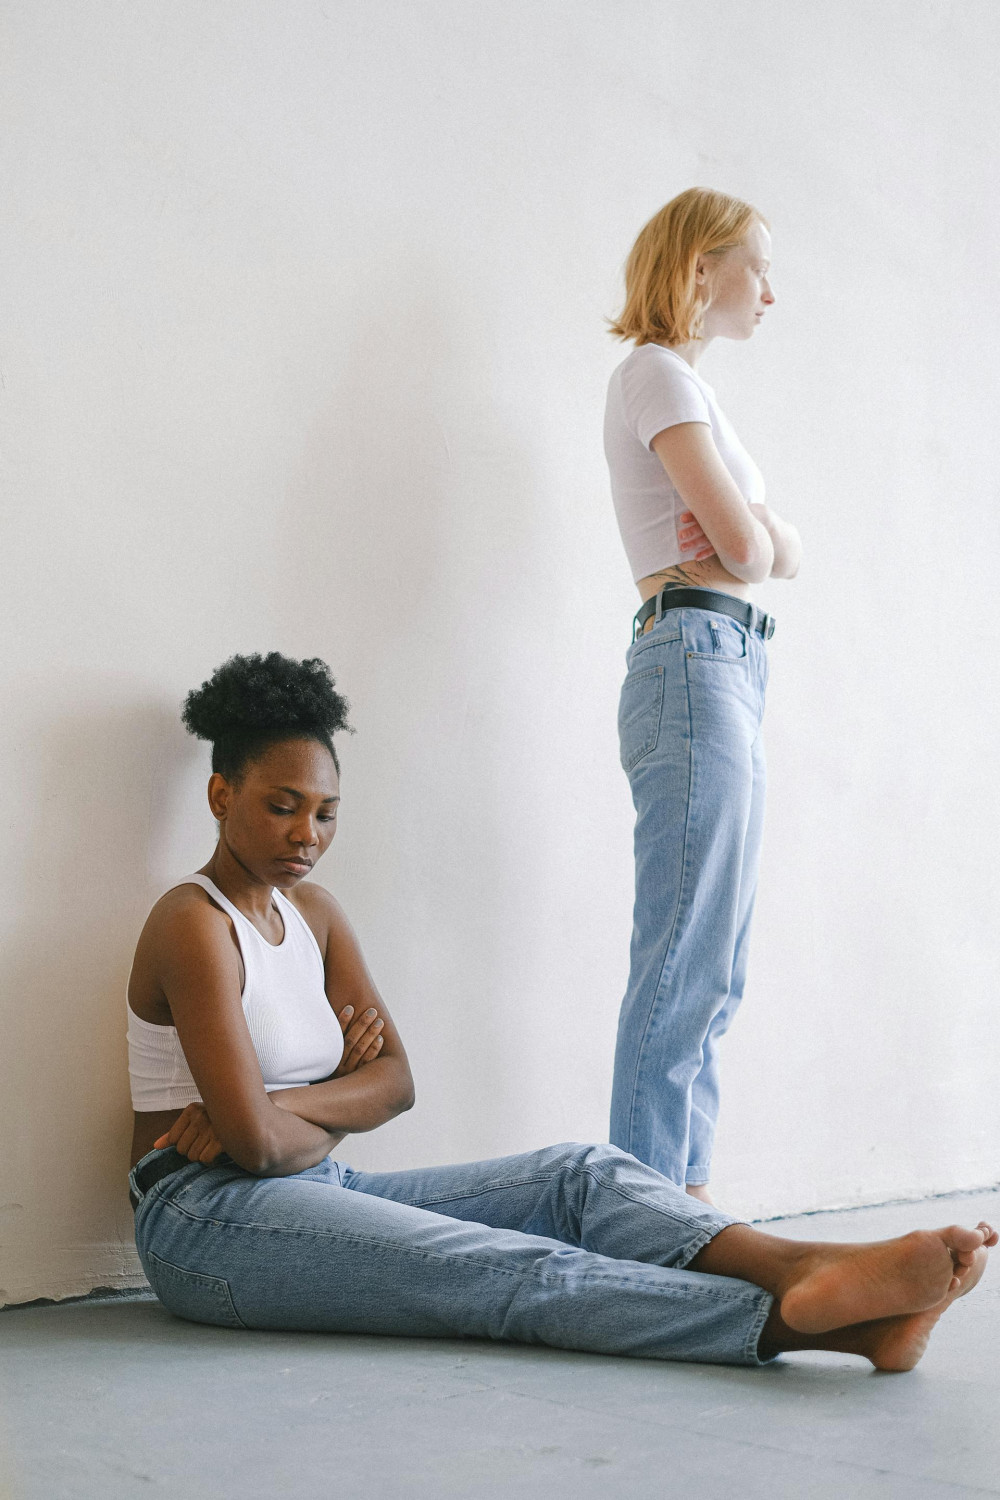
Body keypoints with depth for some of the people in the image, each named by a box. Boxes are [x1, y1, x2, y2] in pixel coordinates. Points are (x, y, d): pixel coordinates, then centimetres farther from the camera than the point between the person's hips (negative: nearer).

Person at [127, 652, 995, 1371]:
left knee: (578, 1178, -15)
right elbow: (255, 1140, -22)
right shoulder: (192, 923, -11)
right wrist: (329, 1117, 0)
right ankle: (795, 1318, -48)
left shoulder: (314, 912, 16)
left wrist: (283, 1105, -13)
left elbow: (395, 1081, 5)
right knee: (505, 1271, -30)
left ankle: (795, 1266, -42)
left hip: (314, 1192, 8)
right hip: (207, 1219, -8)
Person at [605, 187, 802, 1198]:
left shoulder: (686, 385, 24)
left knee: (711, 971, 7)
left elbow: (783, 554, 19)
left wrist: (756, 533, -2)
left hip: (728, 671, 10)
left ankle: (684, 1201, 11)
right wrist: (750, 542, 8)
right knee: (687, 967, -12)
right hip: (694, 662, -10)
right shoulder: (657, 374, -4)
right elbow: (745, 545, -13)